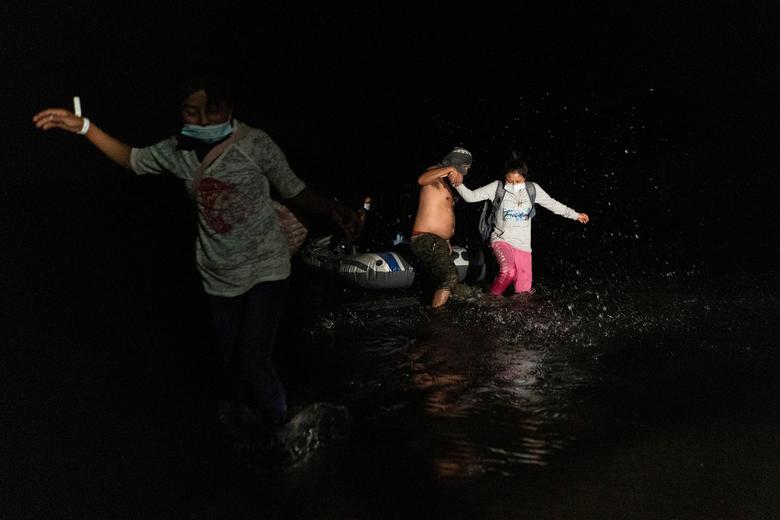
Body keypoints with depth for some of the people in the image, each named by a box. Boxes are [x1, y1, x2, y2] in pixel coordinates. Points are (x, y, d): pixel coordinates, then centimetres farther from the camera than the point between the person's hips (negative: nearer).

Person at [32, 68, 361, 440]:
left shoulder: (254, 144, -17)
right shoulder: (177, 150, -4)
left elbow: (294, 192, -10)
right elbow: (133, 160, 13)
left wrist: (333, 210, -28)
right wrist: (84, 127, 3)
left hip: (265, 269, -4)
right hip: (218, 276, 5)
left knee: (254, 363, -11)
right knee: (233, 365, 13)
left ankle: (277, 432, 16)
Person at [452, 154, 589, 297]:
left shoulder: (532, 189, -2)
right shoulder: (497, 187, -9)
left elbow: (552, 204, 12)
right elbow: (471, 196, -9)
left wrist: (575, 215, 18)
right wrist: (458, 184, -27)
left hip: (522, 244, 3)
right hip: (501, 239, -3)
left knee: (524, 290, 2)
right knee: (509, 271, -33)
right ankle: (493, 296, -4)